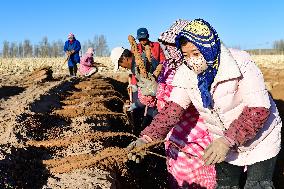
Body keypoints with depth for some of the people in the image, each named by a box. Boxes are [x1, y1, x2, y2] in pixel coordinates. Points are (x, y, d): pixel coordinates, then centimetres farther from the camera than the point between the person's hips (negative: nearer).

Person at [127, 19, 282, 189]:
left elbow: (258, 108, -30)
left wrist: (229, 140, -39)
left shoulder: (240, 63, -27)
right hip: (225, 142, 4)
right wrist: (147, 137, -30)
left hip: (260, 139, -4)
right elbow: (173, 109, -17)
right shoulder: (186, 73, -13)